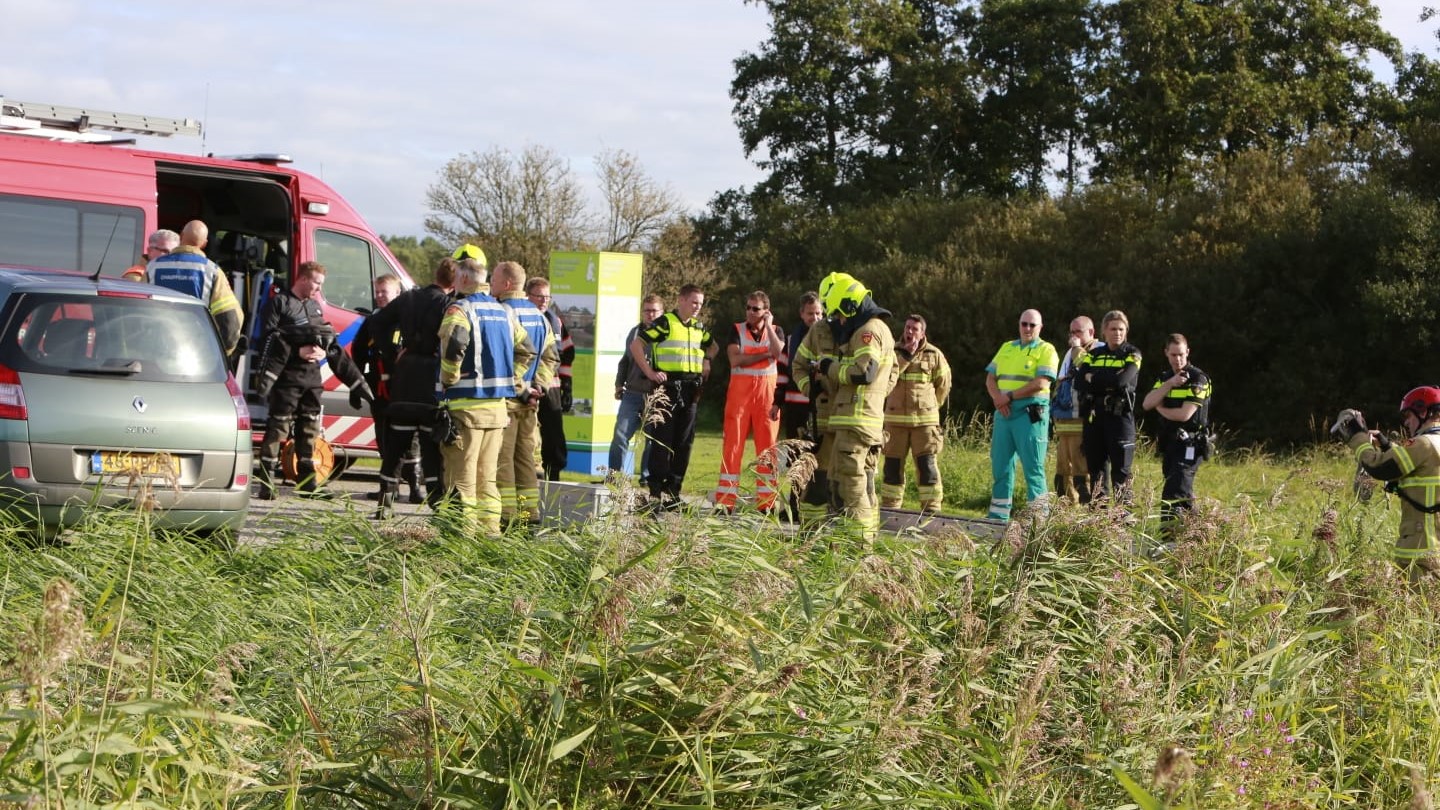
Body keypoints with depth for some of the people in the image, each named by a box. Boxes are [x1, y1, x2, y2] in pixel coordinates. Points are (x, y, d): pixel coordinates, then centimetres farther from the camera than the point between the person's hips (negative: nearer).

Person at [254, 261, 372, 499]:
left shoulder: (315, 307, 21)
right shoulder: (279, 303, -2)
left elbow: (332, 344, 21)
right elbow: (268, 339, -11)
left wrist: (323, 351, 0)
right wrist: (297, 351, -19)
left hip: (312, 378, 7)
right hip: (286, 378, -7)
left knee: (309, 429, 11)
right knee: (278, 428, -9)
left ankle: (307, 483, 19)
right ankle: (266, 485, -8)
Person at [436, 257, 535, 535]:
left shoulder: (460, 309, -9)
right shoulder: (504, 312, 14)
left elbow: (454, 344, -28)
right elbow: (526, 351, 20)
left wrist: (448, 378, -15)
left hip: (464, 402, -7)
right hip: (497, 405, 7)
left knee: (461, 474, -4)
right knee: (487, 474, 13)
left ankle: (462, 529, -5)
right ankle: (490, 527, 13)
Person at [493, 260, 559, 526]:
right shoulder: (538, 315, 14)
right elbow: (551, 357, 15)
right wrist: (538, 386, 9)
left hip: (505, 396, -8)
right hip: (529, 399, 8)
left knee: (502, 457, -4)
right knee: (526, 455, 13)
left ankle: (506, 514, -6)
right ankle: (530, 511, 15)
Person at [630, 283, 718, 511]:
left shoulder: (699, 327, 14)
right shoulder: (665, 323, -6)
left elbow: (713, 347, 34)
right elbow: (636, 345, -9)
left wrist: (706, 360, 14)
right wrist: (649, 373, -11)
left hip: (691, 390, 6)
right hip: (668, 388, -6)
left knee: (684, 443, 6)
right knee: (662, 442, -6)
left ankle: (673, 491, 13)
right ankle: (656, 492, -3)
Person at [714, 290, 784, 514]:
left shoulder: (775, 331, 10)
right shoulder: (737, 330, 6)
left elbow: (778, 351, -12)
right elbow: (735, 359, -10)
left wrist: (768, 326, -8)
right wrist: (765, 355, -8)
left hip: (767, 391, 1)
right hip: (739, 390, -1)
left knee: (767, 446, 0)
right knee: (732, 444, -4)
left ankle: (766, 501, 3)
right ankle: (725, 500, -3)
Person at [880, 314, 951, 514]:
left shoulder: (934, 355, 2)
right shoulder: (894, 351, 5)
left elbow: (943, 385, 13)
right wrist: (905, 355, -16)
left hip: (924, 419, -2)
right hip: (896, 418, 2)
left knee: (927, 465, -6)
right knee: (893, 464, 6)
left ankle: (931, 508, -4)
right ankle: (889, 506, 15)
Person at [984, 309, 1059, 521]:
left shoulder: (1046, 351, 0)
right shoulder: (1006, 348, 18)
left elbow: (1040, 383, -13)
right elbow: (990, 379, 13)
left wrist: (1009, 396, -11)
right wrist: (998, 398, -8)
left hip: (1030, 414, -6)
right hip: (1003, 414, 6)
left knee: (1033, 466, -5)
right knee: (1000, 464, 7)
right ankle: (998, 515, 13)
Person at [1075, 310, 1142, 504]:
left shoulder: (1132, 355, 4)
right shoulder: (1093, 354, 14)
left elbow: (1121, 380, -15)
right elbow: (1079, 383, -1)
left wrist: (1094, 379, -3)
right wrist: (1108, 383, -10)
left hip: (1120, 416, -4)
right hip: (1094, 416, 4)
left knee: (1120, 468, -6)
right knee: (1096, 468, 5)